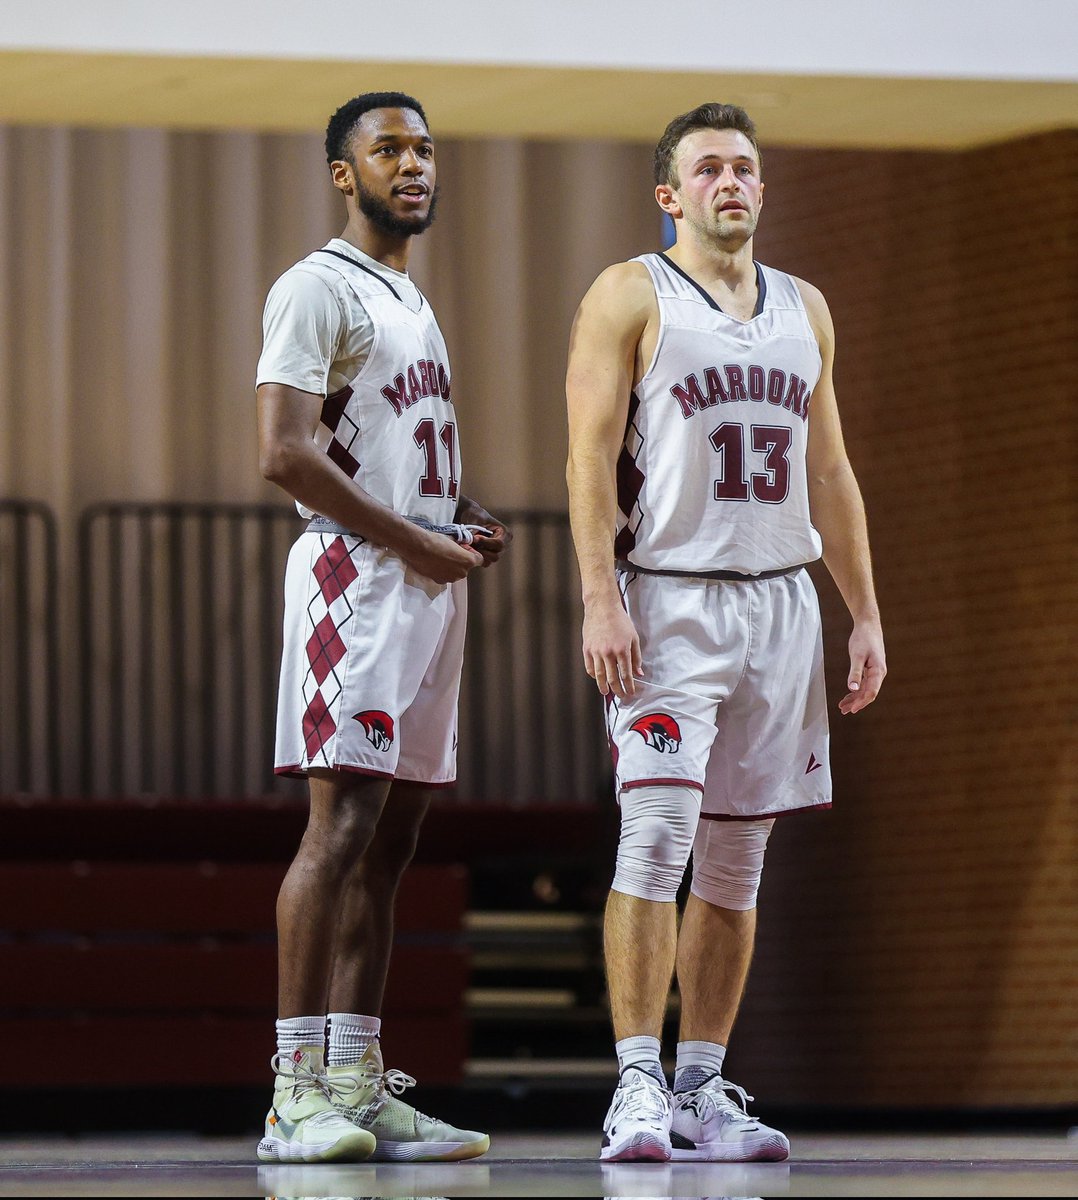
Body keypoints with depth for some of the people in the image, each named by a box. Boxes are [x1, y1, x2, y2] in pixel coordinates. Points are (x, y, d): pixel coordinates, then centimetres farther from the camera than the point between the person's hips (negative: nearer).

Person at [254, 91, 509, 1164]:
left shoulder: (412, 300, 23)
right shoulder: (317, 288, -7)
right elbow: (287, 453, -17)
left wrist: (468, 522, 10)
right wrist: (415, 542, -16)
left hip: (428, 581, 9)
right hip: (355, 578, -9)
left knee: (389, 841, 7)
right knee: (341, 824, -15)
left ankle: (359, 1087, 8)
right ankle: (297, 1095, -17)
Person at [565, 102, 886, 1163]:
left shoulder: (803, 309, 16)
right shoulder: (630, 297, -1)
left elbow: (828, 471, 18)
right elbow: (590, 457, -8)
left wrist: (865, 615, 12)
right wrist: (601, 600, -18)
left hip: (781, 600, 6)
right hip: (670, 599, -5)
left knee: (737, 856, 6)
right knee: (655, 839, -14)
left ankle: (702, 1086, 11)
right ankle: (638, 1084, -14)